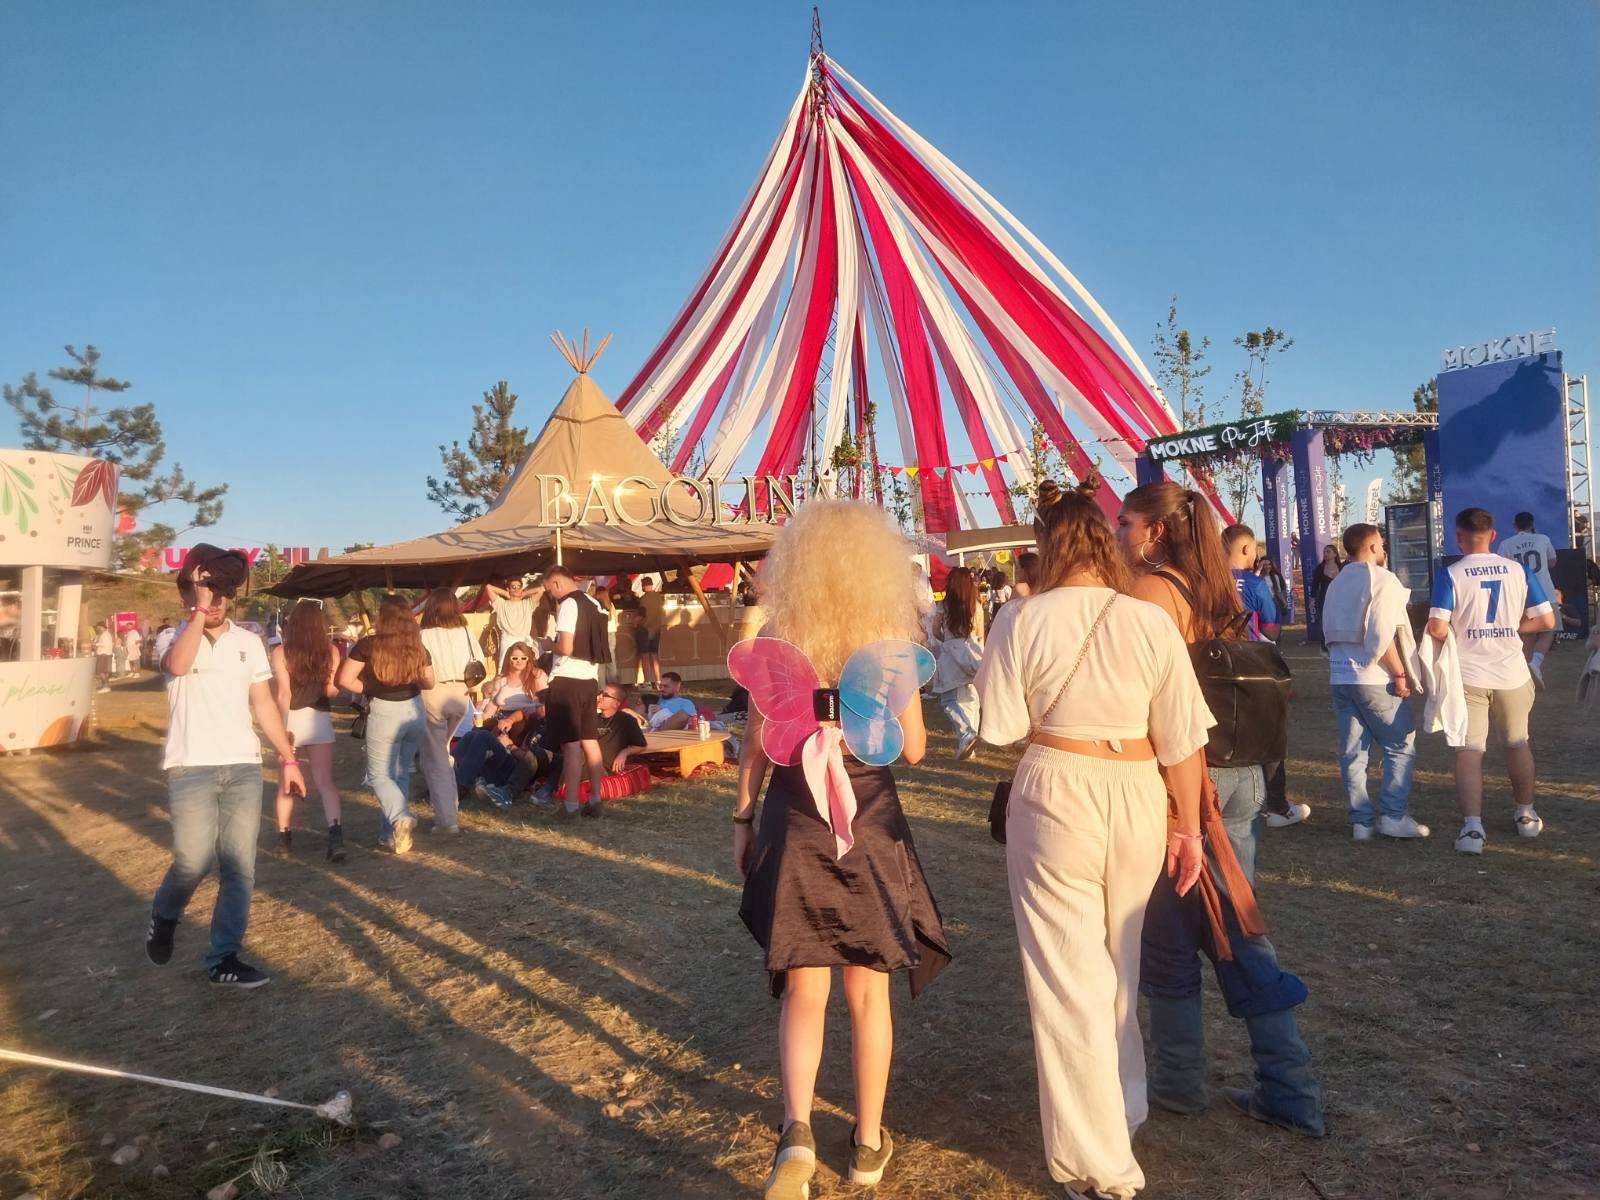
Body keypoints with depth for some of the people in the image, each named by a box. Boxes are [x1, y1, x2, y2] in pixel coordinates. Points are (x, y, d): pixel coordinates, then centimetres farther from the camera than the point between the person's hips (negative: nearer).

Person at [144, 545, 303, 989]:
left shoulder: (248, 642, 9)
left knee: (239, 868, 3)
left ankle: (223, 958, 13)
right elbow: (178, 665, -27)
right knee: (194, 863, -6)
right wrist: (200, 609, -22)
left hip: (243, 767, 3)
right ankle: (163, 916, 28)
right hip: (191, 768, -3)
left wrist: (287, 757, 8)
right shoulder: (175, 638, -1)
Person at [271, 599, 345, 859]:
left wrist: (283, 726, -9)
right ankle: (335, 832, -19)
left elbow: (283, 693, -11)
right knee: (325, 781, 0)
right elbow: (332, 691, -4)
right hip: (319, 720, 1)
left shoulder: (280, 652, -6)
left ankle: (284, 837, 22)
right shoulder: (330, 651, -1)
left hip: (290, 720, 0)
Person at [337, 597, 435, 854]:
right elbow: (429, 683, 12)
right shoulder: (417, 647, 3)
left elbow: (344, 679, -12)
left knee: (379, 775, 7)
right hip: (415, 710, 4)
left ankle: (400, 818, -18)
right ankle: (392, 833, 20)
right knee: (401, 773, 16)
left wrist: (367, 689, 3)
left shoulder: (369, 645, -9)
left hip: (384, 712, -4)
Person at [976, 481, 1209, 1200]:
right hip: (1138, 797, 4)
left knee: (1067, 976, 7)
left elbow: (1002, 728, -8)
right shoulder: (1151, 621, -5)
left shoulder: (1021, 621, -10)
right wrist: (1188, 828, 8)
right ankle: (1125, 1109, 43)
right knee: (1119, 965, 23)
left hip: (1054, 796, -3)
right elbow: (1181, 738, -2)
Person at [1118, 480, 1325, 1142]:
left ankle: (1179, 1081, 23)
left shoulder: (1149, 590, -13)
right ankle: (1291, 1091, 19)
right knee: (1237, 927, 14)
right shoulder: (1218, 590, 10)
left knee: (1168, 935, 8)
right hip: (1239, 775, 8)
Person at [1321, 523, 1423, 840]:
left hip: (1339, 677, 6)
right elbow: (1383, 634, -15)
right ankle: (1394, 816, 1)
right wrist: (1400, 674, -11)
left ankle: (1361, 821, 9)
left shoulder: (1336, 585, 14)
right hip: (1373, 678, -6)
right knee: (1401, 746, 6)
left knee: (1352, 752, 7)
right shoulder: (1382, 579, -8)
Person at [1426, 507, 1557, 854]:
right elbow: (1547, 620, 1)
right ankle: (1526, 816, 35)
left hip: (1468, 676, -3)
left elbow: (1437, 630, -18)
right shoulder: (1519, 571, 1)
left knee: (1469, 751, -1)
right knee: (1518, 743, 21)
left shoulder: (1449, 575, -9)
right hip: (1512, 674, 3)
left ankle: (1472, 826, -12)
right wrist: (1509, 626, 14)